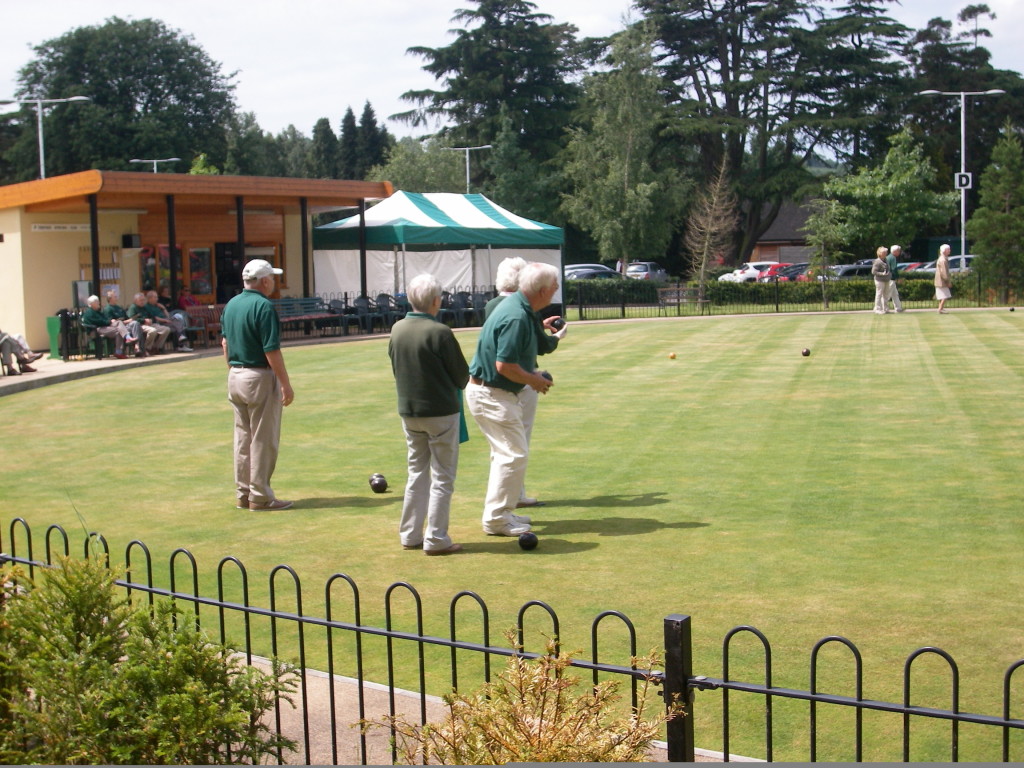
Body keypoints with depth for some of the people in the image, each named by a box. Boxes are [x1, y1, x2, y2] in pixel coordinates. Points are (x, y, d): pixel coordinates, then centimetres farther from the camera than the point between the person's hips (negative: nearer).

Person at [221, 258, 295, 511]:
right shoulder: (264, 306, -16)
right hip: (260, 377, -8)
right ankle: (260, 497, 4)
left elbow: (225, 342, 14)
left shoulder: (231, 305, 8)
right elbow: (271, 351, -19)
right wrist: (286, 384, -14)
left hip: (235, 376, 8)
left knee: (243, 437, 14)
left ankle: (243, 494, 19)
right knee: (264, 440, 0)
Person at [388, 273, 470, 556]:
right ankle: (436, 539, 4)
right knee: (442, 477, 3)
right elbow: (462, 375, -10)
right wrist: (454, 386, 11)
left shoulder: (397, 329, 1)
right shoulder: (439, 332, -18)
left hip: (408, 412, 6)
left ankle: (410, 534, 20)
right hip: (441, 412, -6)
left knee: (417, 472, 17)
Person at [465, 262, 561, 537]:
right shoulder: (516, 318, -25)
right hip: (491, 395, -11)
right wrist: (534, 380, -13)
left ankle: (500, 512, 27)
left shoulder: (517, 306, 7)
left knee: (507, 452, 18)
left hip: (494, 392, 11)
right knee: (514, 454, -6)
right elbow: (504, 365, -27)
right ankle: (496, 519, 1)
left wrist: (539, 326, 20)